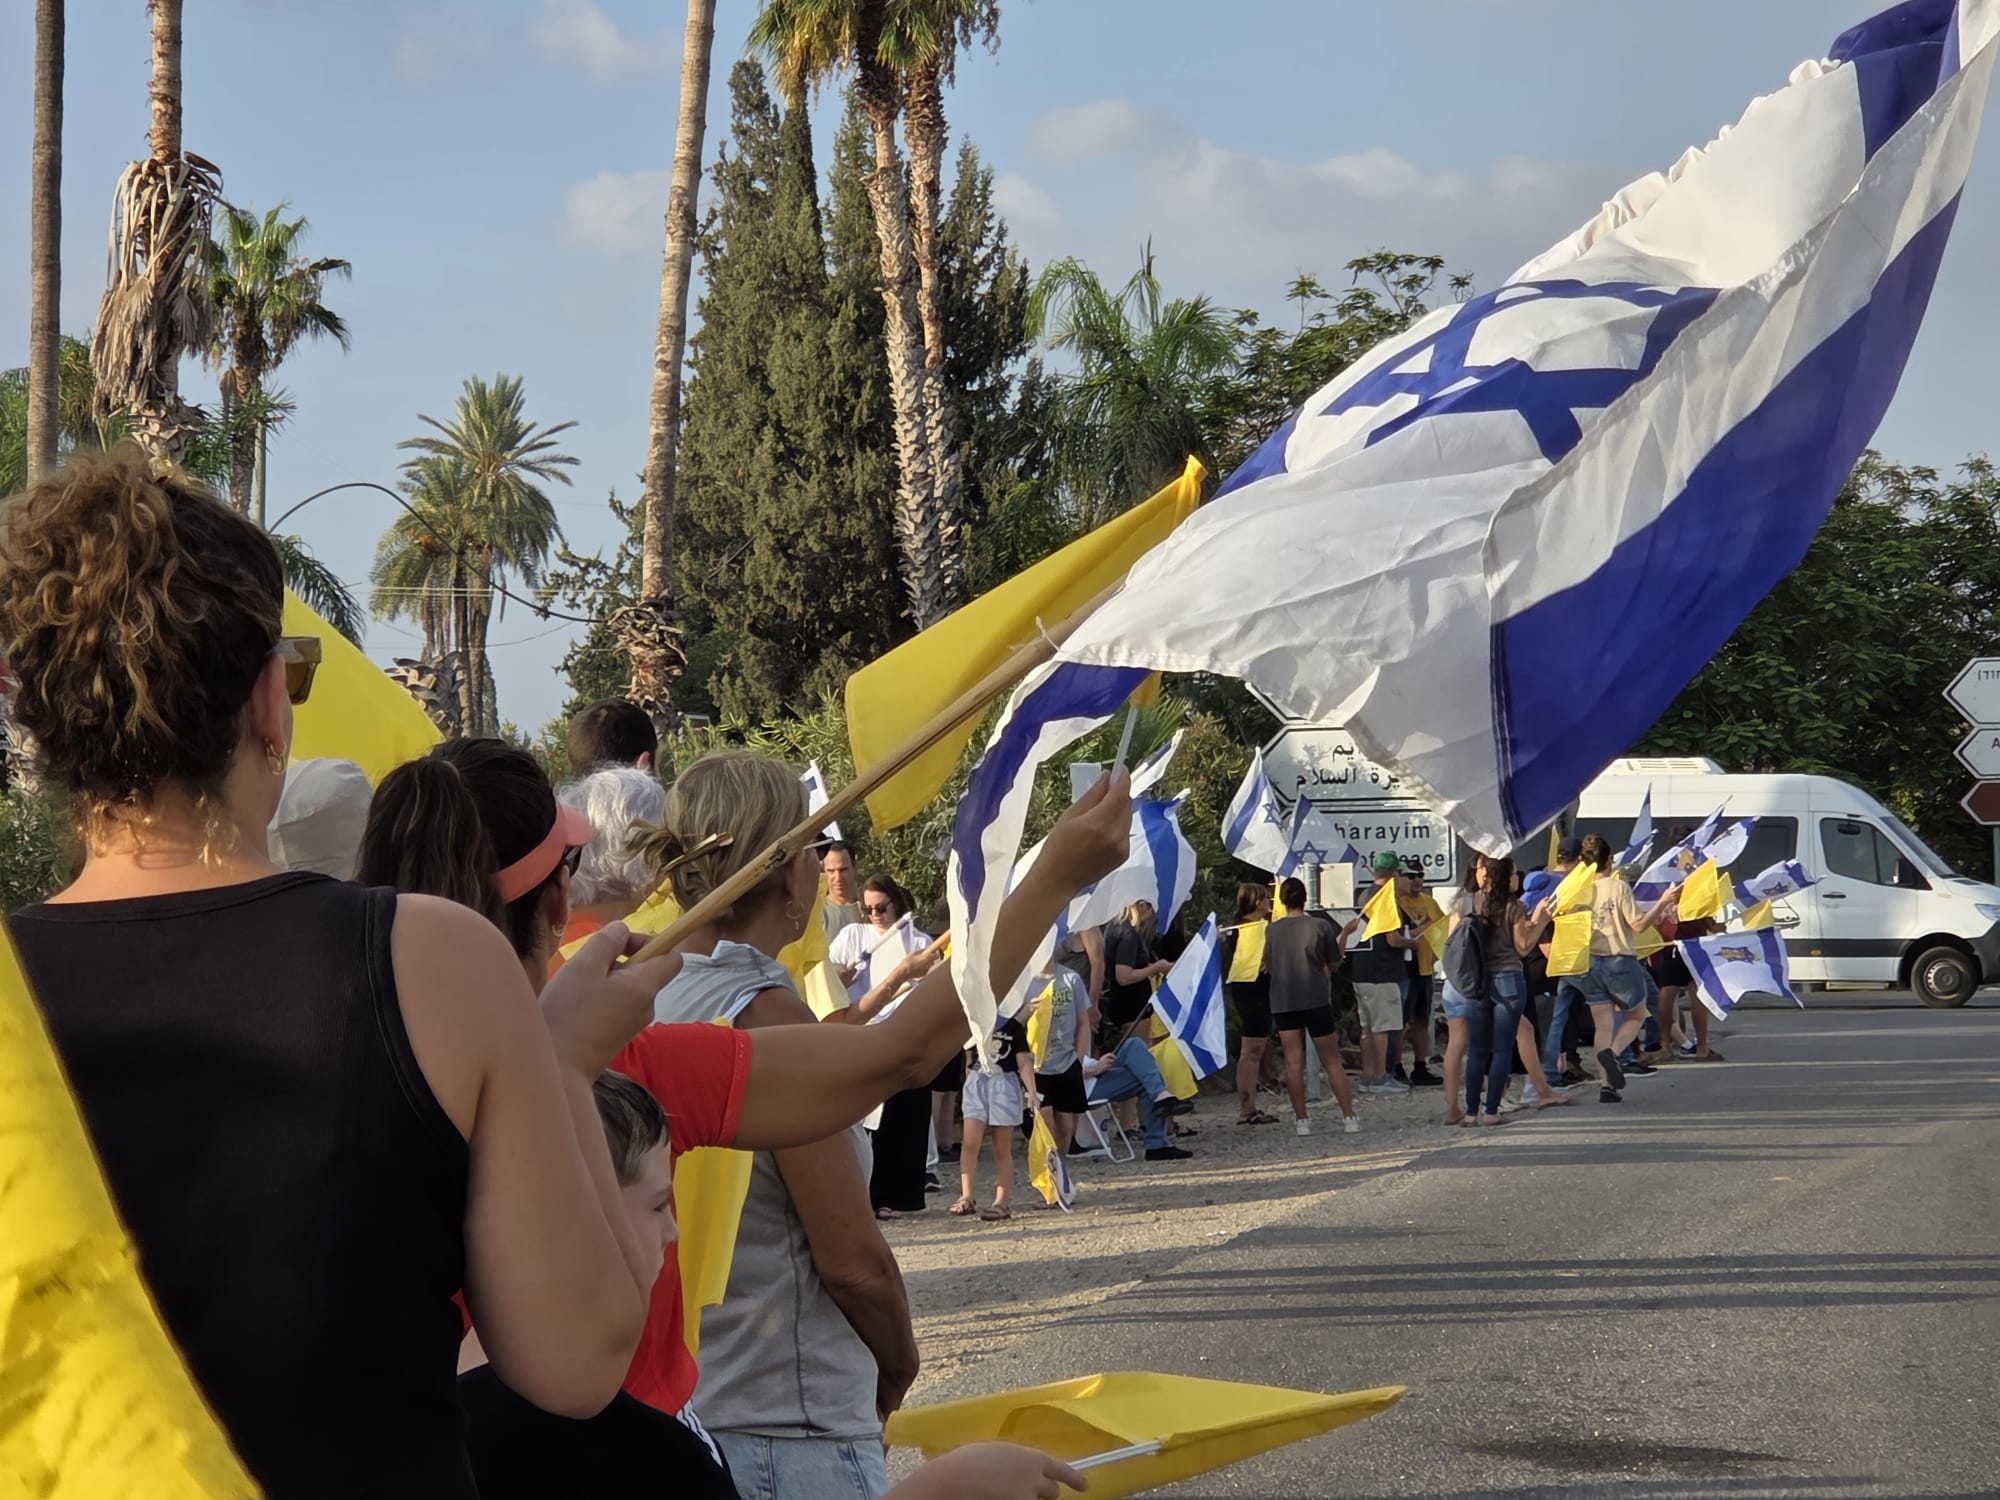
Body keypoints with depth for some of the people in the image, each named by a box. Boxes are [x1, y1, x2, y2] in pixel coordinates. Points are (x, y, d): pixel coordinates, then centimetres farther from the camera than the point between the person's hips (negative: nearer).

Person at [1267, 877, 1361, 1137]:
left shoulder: (1273, 930, 1)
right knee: (1331, 1060, 5)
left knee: (1293, 1061, 3)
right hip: (1316, 998, -1)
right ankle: (1349, 1116, 3)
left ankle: (1301, 1119, 1)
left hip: (1282, 1001, 1)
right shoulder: (1320, 926, -5)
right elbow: (1334, 964, 3)